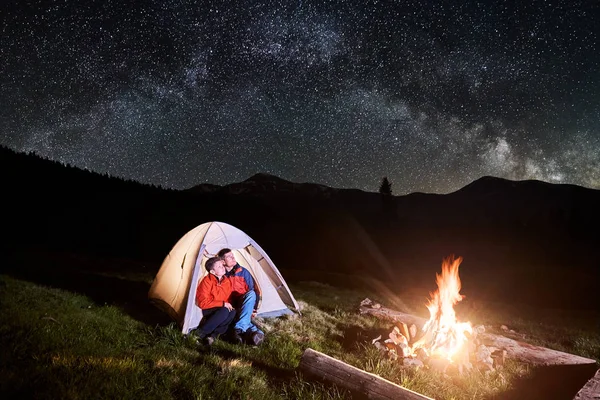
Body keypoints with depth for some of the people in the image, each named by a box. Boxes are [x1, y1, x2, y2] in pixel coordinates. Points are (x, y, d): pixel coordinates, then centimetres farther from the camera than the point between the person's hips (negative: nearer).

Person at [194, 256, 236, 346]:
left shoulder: (227, 281, 1)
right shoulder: (207, 281, -18)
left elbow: (230, 298, 14)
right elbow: (202, 303, -21)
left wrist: (229, 305, -10)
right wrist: (222, 304, -22)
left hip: (221, 309, 5)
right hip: (207, 311, -5)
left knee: (233, 312, -26)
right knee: (224, 311, -34)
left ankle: (214, 334, -23)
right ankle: (201, 332, -21)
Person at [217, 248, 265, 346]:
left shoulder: (243, 272, -5)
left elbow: (255, 290, -2)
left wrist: (254, 308, -9)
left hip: (243, 305, 1)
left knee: (251, 294, -32)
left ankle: (239, 329, -37)